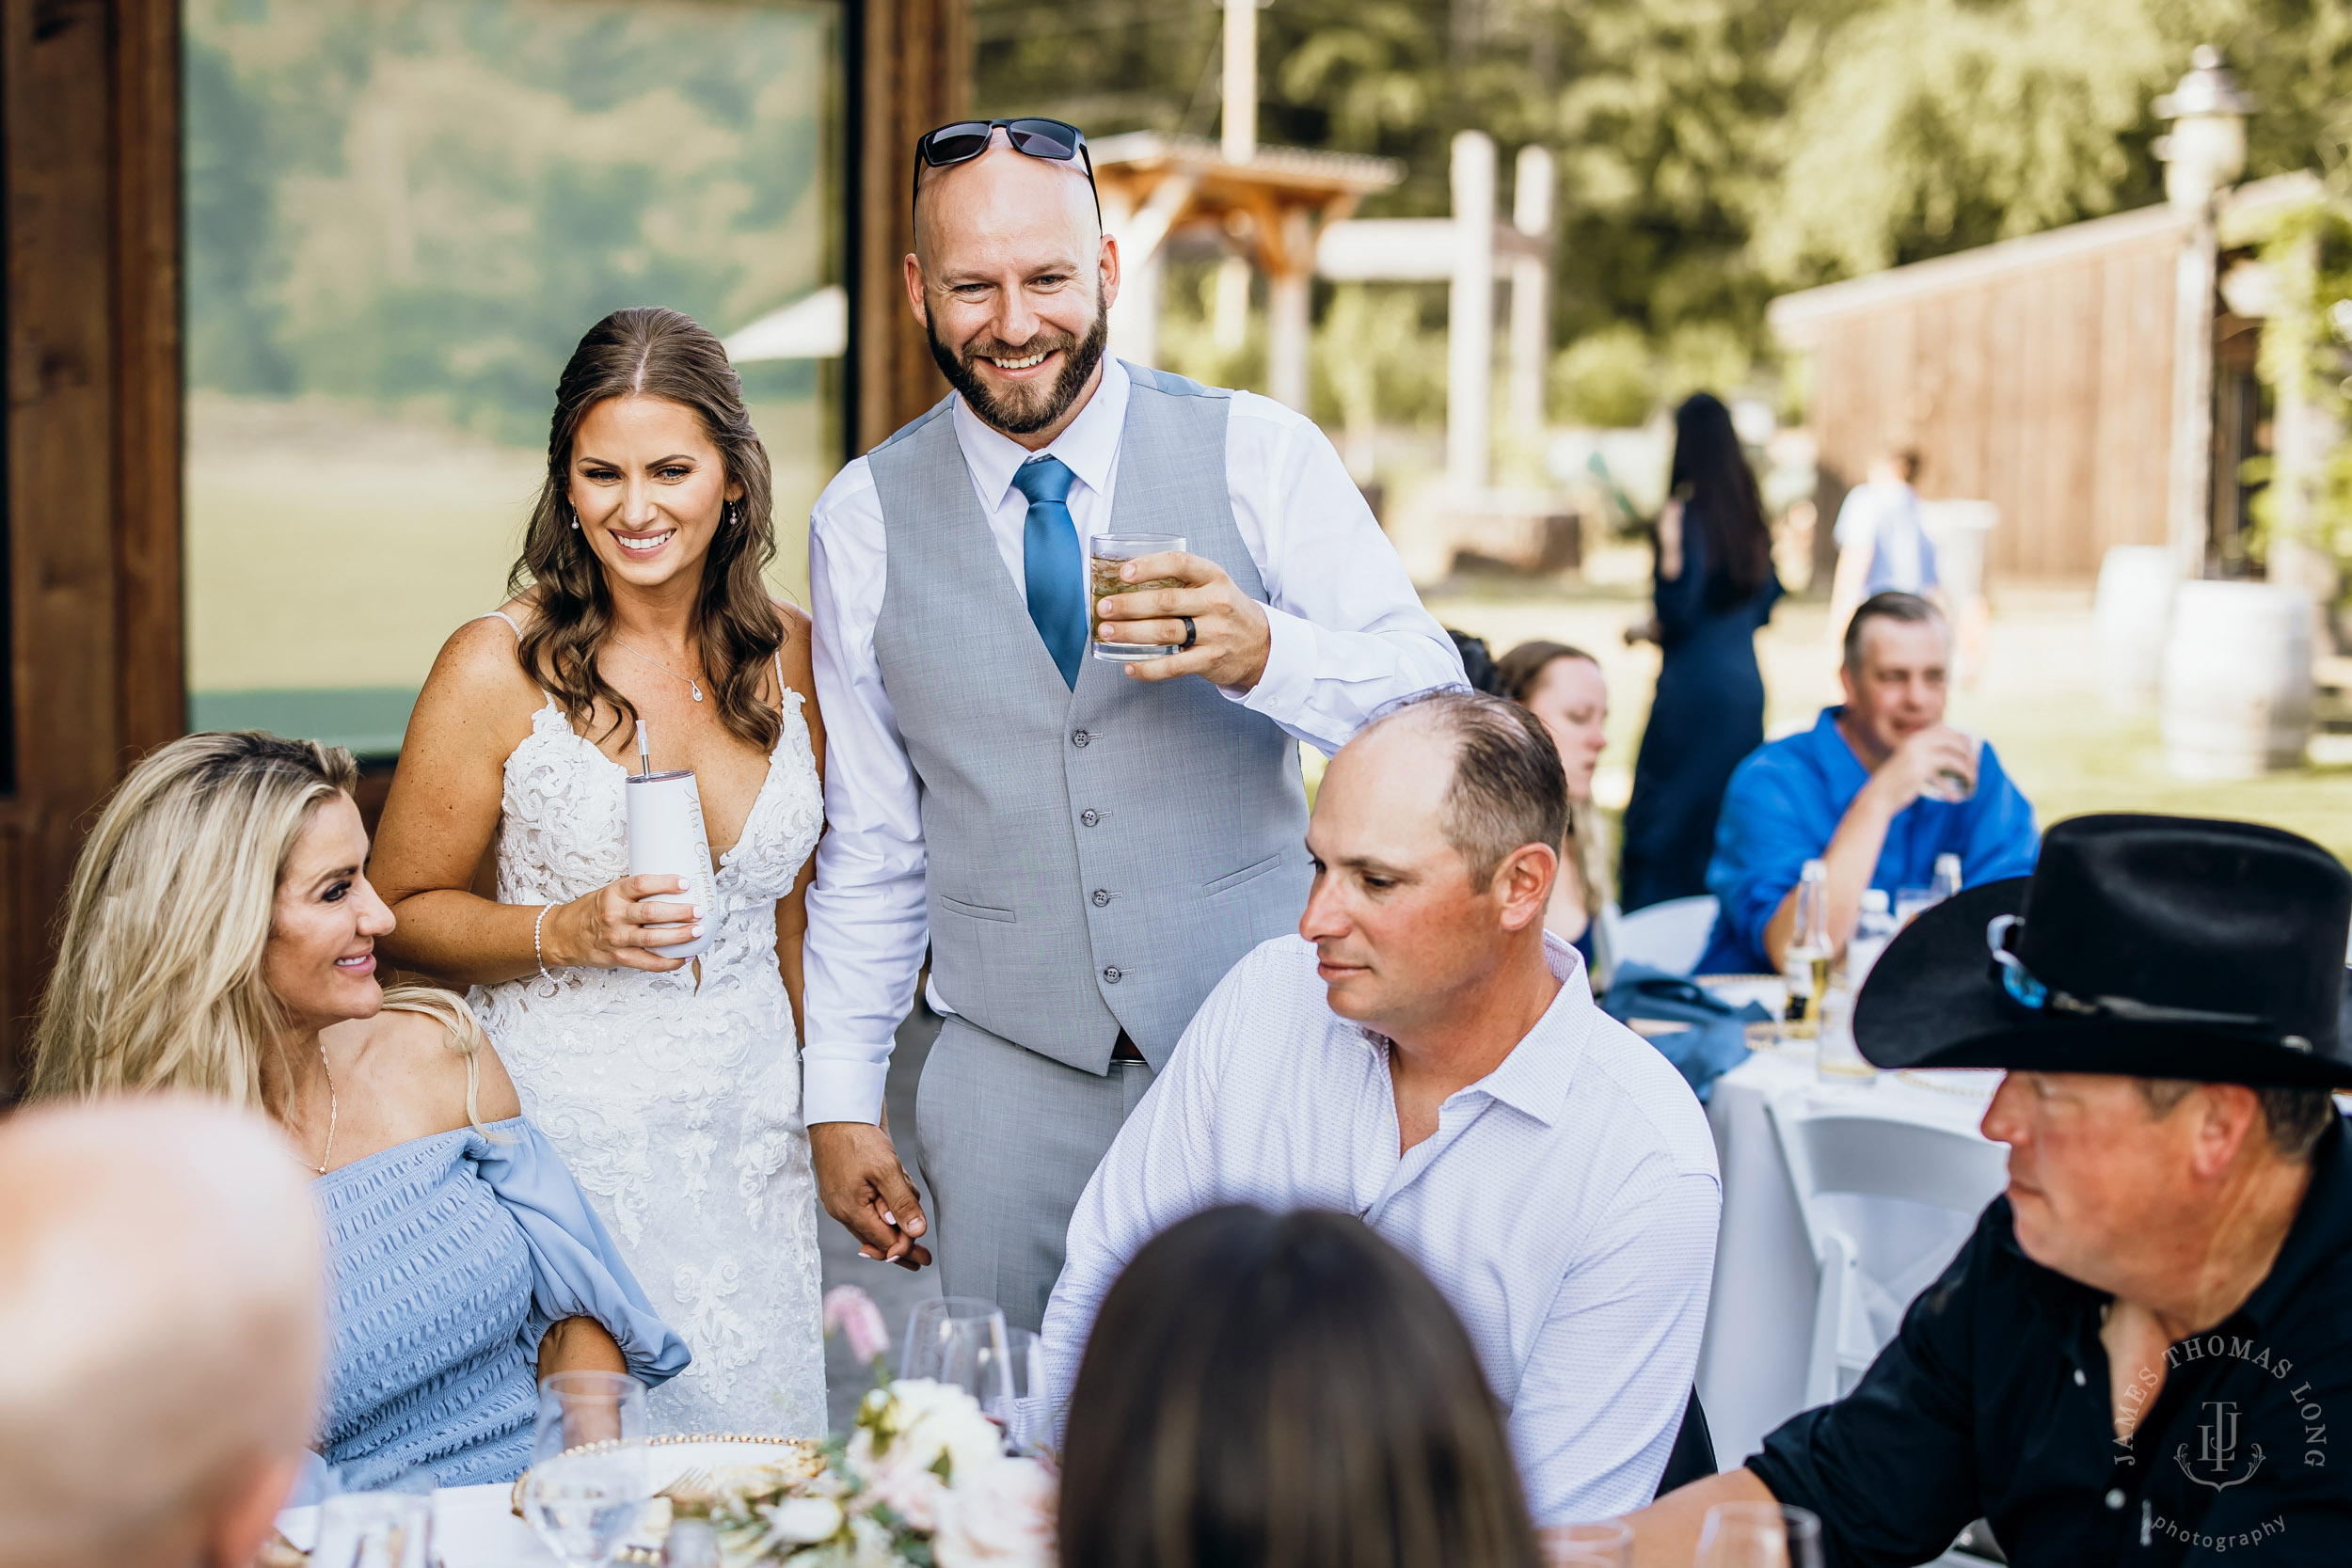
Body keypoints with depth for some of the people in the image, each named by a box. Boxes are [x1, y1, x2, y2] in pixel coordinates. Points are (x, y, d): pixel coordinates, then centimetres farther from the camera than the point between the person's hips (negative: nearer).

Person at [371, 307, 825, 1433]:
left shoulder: (790, 656, 3)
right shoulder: (502, 667, -9)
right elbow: (402, 913, -1)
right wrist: (564, 931, -17)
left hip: (750, 1129, 4)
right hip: (567, 1125, -3)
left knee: (752, 1437, 7)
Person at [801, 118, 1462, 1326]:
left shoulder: (1260, 456, -3)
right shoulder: (864, 522, 3)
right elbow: (871, 846, 9)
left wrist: (1266, 652, -25)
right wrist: (840, 1098, 6)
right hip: (1014, 1068, 1)